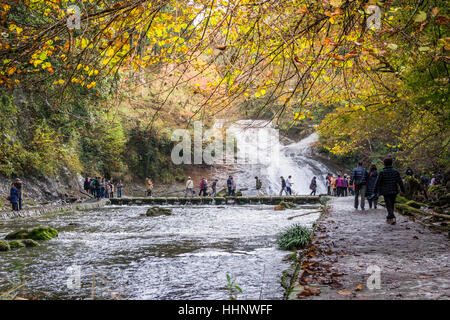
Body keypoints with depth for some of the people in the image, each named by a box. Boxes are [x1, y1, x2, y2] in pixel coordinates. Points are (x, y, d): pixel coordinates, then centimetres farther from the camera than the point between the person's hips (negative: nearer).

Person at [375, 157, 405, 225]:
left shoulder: (382, 172, -9)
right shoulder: (395, 171, 0)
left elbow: (378, 182, -7)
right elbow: (400, 181, 0)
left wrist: (375, 189, 6)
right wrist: (402, 189, 8)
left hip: (386, 192, -3)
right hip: (394, 191, 3)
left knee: (388, 205, -2)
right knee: (392, 205, 17)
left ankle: (392, 217, -21)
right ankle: (389, 217, 27)